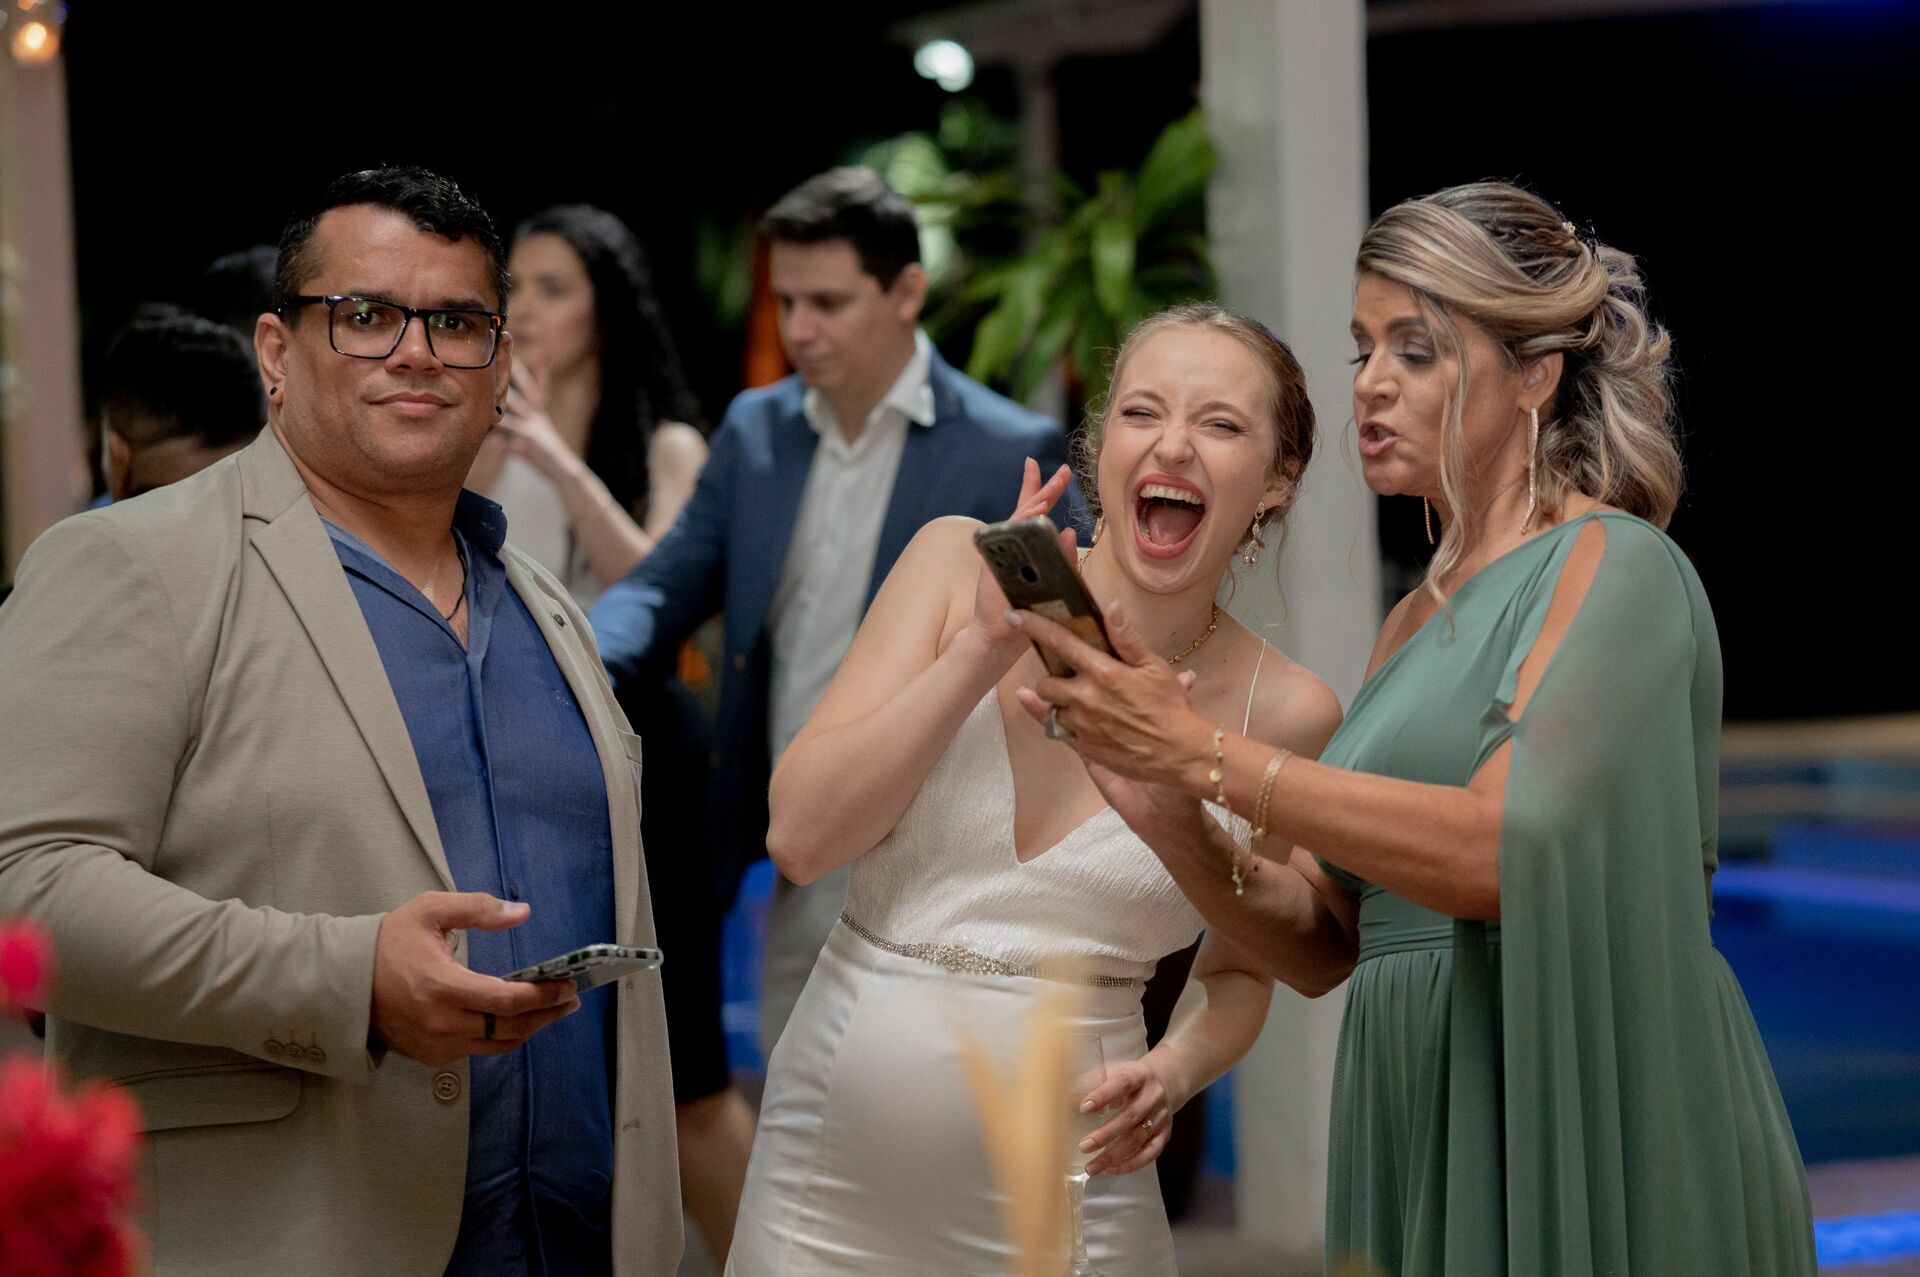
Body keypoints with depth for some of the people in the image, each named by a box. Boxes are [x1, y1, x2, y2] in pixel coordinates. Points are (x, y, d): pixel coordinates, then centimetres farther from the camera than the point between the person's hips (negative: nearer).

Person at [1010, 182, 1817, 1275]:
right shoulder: (1413, 626, 15)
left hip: (1581, 1132, -7)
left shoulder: (1614, 565, -7)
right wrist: (1166, 815, -6)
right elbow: (1321, 945, 11)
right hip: (1421, 1137, 7)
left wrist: (1205, 750, -20)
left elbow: (1501, 849, -22)